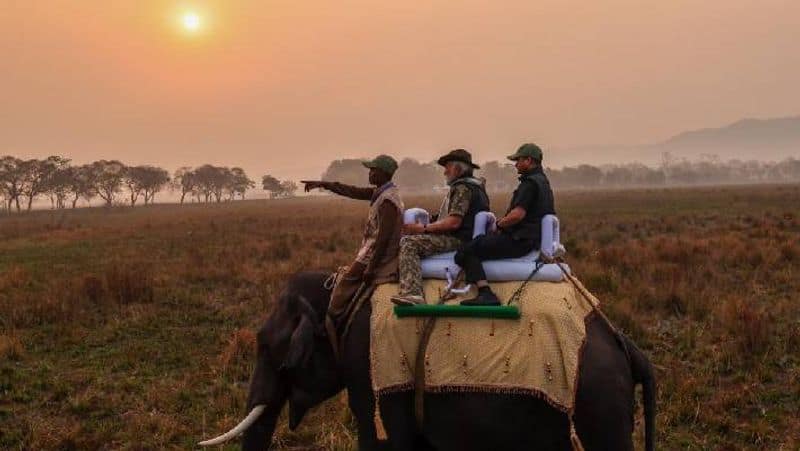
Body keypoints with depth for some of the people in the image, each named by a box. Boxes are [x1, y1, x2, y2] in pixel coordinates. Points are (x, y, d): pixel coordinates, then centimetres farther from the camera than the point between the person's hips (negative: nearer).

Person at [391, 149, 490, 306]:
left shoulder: (462, 188, -12)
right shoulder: (476, 185, 22)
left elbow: (453, 222, -23)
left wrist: (423, 228, -16)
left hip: (458, 240, -12)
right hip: (463, 238, 12)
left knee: (408, 243, -23)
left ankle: (411, 292, -39)